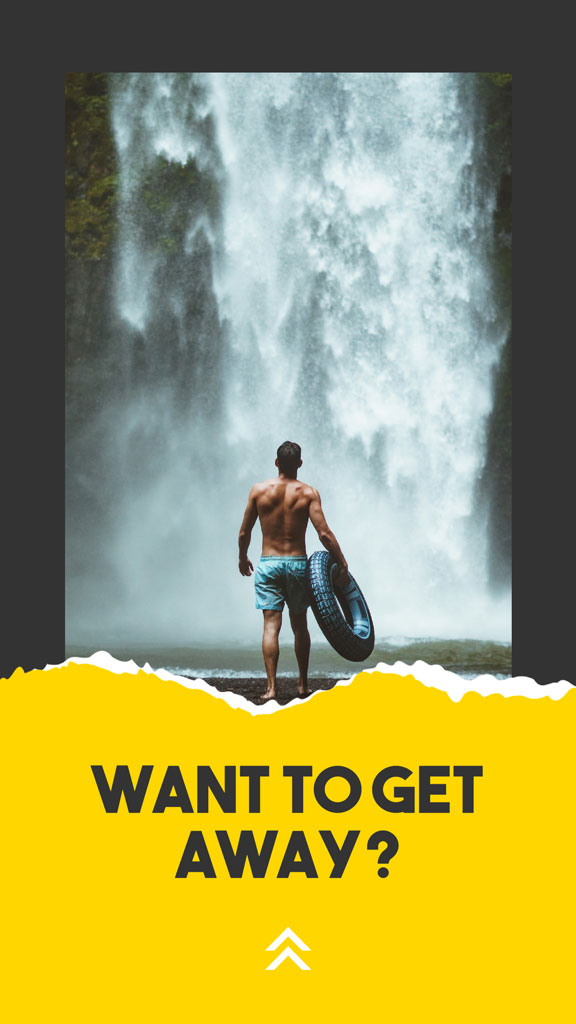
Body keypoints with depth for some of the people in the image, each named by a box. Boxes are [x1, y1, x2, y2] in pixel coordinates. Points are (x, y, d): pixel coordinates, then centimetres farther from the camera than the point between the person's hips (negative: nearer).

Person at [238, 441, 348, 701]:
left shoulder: (259, 490, -2)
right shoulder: (308, 493, -4)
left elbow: (244, 533, 4)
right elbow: (324, 534, -11)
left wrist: (242, 558, 22)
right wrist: (342, 564, -4)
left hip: (268, 563, 0)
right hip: (297, 563, 0)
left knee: (271, 625, -4)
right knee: (299, 625, 14)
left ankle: (271, 687, -13)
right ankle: (303, 685, 21)